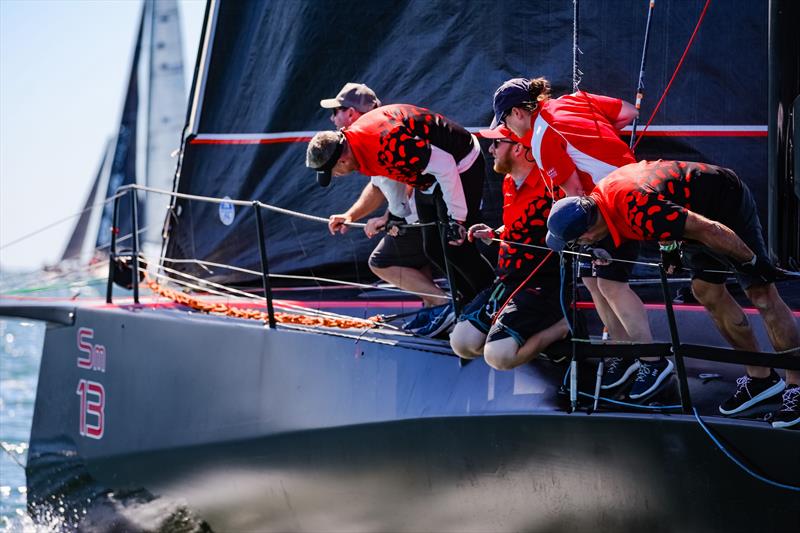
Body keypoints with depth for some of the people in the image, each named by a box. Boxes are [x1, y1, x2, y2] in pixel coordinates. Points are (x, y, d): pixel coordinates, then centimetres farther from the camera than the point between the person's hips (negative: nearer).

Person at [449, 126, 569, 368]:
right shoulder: (509, 183, 13)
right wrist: (493, 234, 17)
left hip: (541, 284, -9)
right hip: (506, 282, 9)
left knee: (498, 356, -25)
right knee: (462, 344, -6)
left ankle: (563, 327, -3)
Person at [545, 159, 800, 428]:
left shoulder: (640, 213, -38)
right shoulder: (599, 196, -10)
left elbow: (708, 230, -33)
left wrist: (752, 262, -23)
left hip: (730, 201, -9)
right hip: (701, 207, 9)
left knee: (761, 293, -7)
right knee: (706, 291, 7)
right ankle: (760, 377, 16)